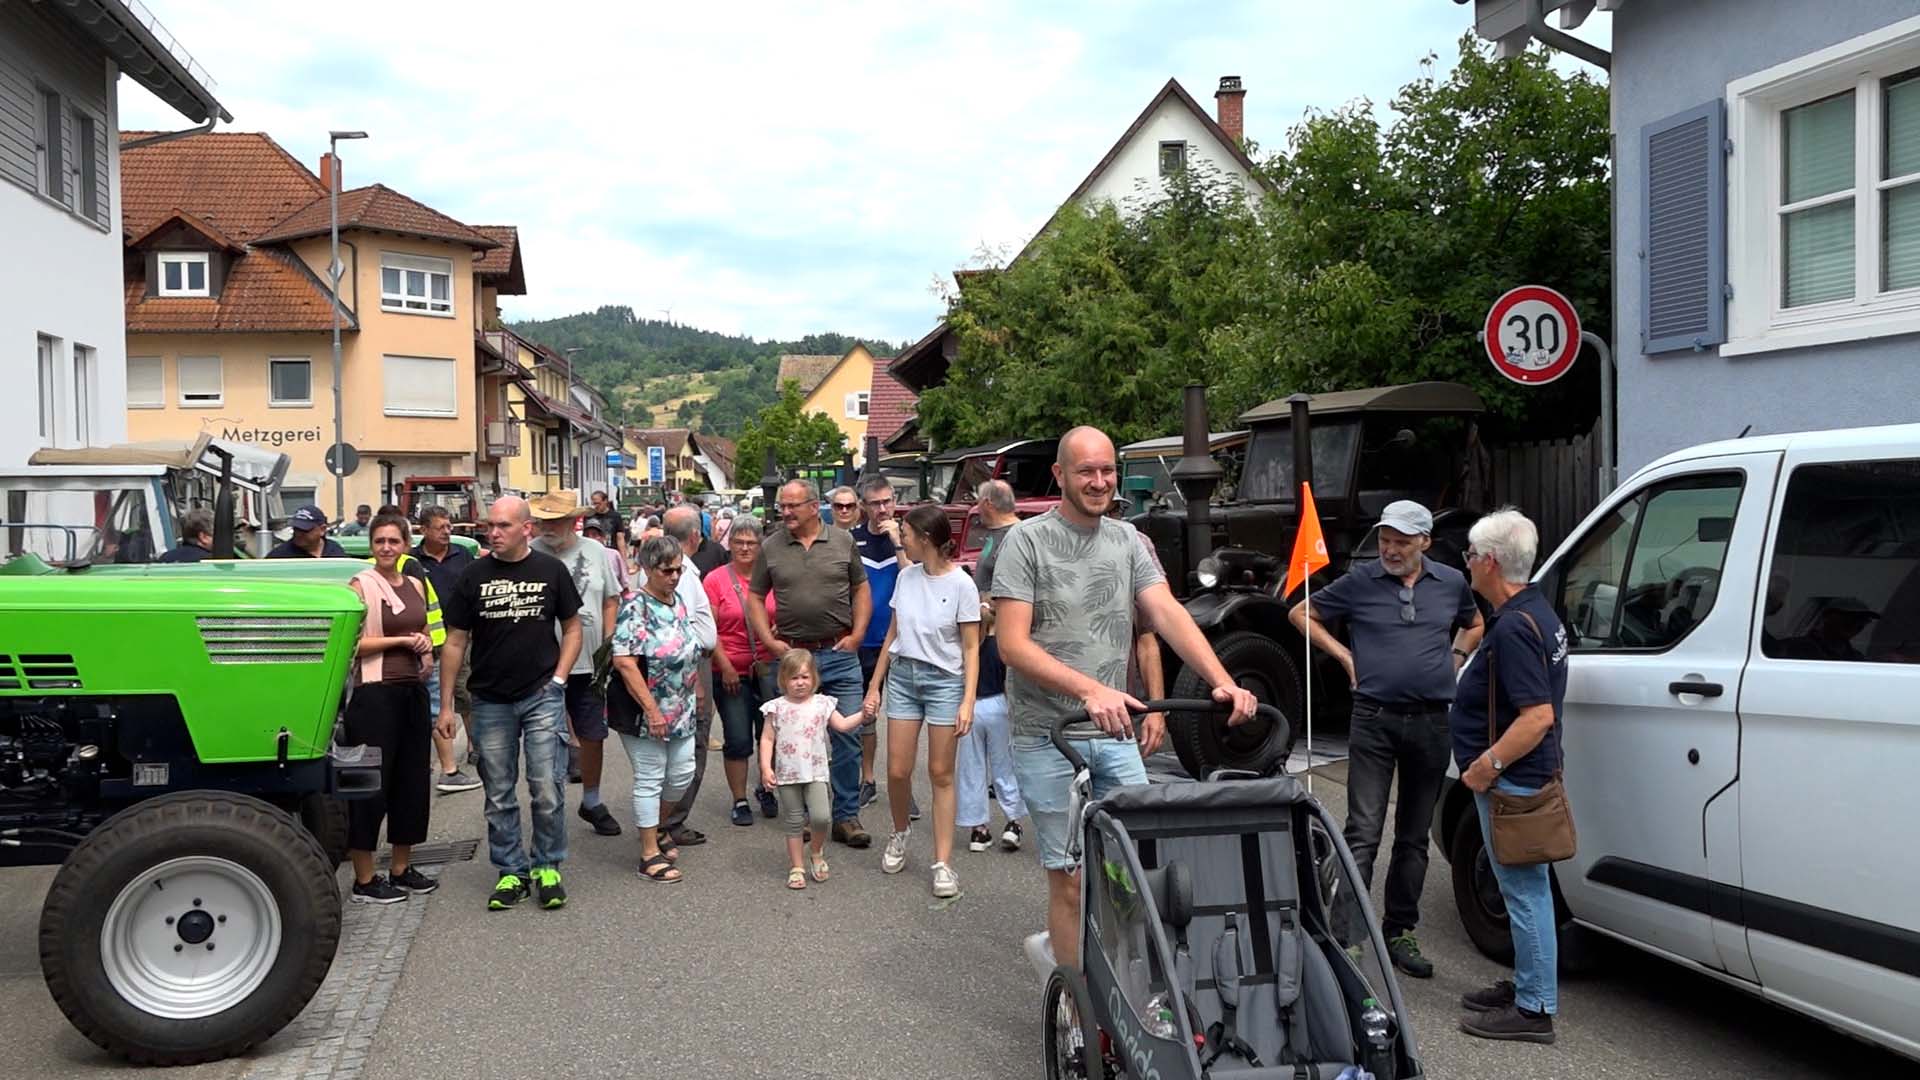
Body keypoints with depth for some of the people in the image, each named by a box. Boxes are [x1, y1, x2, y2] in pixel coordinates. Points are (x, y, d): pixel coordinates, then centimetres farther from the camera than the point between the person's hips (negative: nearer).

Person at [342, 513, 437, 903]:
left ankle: (401, 869, 23)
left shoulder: (415, 585, 12)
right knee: (372, 784, -2)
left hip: (412, 690, 7)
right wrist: (402, 640, -13)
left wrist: (425, 649, 5)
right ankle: (363, 881, 6)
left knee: (411, 781, 11)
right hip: (375, 692, -7)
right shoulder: (361, 584, -7)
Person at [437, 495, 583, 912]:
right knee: (499, 795, 8)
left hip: (542, 697, -1)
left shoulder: (551, 571, 0)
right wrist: (446, 705, 1)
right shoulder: (474, 576, 1)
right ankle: (512, 872, 20)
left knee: (548, 790, -4)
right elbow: (454, 642, 4)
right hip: (490, 701, 2)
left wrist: (559, 678, -4)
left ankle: (547, 866, 13)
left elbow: (572, 628, 9)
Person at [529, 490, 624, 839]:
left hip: (589, 664, 4)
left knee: (593, 736, 12)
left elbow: (611, 600, 13)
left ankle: (591, 802, 30)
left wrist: (608, 645, 5)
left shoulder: (594, 551, 5)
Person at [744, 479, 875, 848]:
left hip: (840, 655, 0)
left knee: (848, 737, 1)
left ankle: (846, 816, 11)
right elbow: (755, 598, 8)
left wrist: (856, 634, -2)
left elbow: (861, 589, 8)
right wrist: (769, 642, -3)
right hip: (792, 655, 1)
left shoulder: (843, 541, 2)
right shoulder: (770, 547, 3)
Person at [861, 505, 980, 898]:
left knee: (940, 773, 1)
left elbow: (971, 648, -9)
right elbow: (892, 635, 12)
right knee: (897, 770, 3)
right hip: (903, 676, 4)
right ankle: (900, 832, 32)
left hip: (944, 680, -4)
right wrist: (875, 685, 12)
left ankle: (943, 863, 7)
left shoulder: (961, 584, -10)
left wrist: (967, 702, -15)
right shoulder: (906, 577, 4)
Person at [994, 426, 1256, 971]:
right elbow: (1013, 644, -14)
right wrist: (1089, 689, -28)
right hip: (1049, 739, -4)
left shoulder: (1127, 541, 9)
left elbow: (1168, 615, -3)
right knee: (1070, 880, 2)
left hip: (1117, 734, 5)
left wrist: (1222, 682, -19)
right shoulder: (1027, 541, -6)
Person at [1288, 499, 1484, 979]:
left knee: (1414, 836, 11)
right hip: (1374, 721, -3)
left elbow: (1474, 624, 27)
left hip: (1431, 723, 3)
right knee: (1363, 835, -8)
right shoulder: (1360, 581, -1)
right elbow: (1302, 614, 8)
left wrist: (1455, 657, 10)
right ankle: (1350, 936, -7)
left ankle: (1399, 932, 21)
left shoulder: (1451, 583, 7)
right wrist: (1345, 655, 0)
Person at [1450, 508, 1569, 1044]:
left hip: (1511, 780, -11)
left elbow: (1538, 715, -28)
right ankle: (1526, 985, 31)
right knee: (1525, 888, 19)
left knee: (1525, 891, -3)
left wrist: (1489, 763, -22)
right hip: (1522, 778, 11)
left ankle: (1534, 1009, 4)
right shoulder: (1537, 612, 12)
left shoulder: (1514, 628, -22)